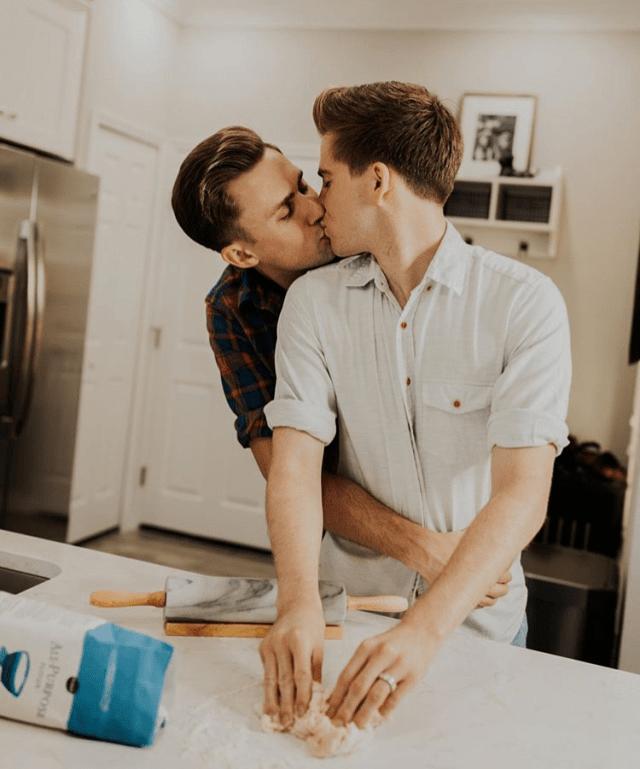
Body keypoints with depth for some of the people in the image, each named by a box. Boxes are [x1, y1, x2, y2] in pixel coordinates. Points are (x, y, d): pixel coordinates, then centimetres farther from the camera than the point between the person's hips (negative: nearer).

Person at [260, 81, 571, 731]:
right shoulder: (313, 300, -3)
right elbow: (295, 462, -12)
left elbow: (523, 493, -20)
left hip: (475, 618, -1)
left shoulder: (525, 302, -12)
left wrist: (425, 628, -31)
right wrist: (299, 603, -28)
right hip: (344, 609, 2)